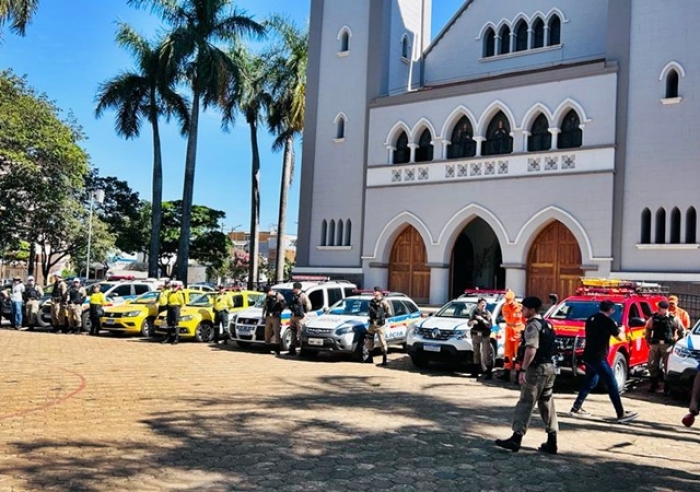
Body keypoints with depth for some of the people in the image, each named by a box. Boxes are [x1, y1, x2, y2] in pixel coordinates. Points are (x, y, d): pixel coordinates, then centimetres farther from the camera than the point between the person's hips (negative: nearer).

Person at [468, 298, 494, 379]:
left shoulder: (487, 313, -1)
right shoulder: (475, 312, 8)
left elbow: (489, 325, -10)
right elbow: (468, 323, 9)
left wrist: (482, 319, -23)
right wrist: (472, 322, -14)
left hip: (485, 336, -3)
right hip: (475, 335, 4)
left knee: (486, 355, -9)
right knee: (476, 354, 10)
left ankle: (488, 373, -7)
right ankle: (475, 372, 17)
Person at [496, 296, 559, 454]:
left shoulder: (532, 325, -12)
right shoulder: (546, 324, 18)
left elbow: (531, 349, -24)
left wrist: (523, 369, -25)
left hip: (537, 369, -9)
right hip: (549, 367, 9)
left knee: (526, 403, -9)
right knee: (547, 404, 12)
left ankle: (516, 438, -11)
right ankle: (551, 442, 14)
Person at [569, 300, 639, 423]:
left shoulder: (591, 319, 12)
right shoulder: (608, 321, -10)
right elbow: (620, 338, -1)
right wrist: (619, 329, 19)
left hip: (588, 356, 8)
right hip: (598, 358, -8)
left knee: (589, 383, 22)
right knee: (612, 385, -5)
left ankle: (576, 408, 25)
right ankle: (621, 414, -7)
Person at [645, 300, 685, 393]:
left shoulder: (673, 319, -2)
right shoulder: (653, 318, 5)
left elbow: (682, 330, 8)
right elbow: (647, 329, 20)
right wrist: (648, 340, 18)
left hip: (667, 345, -3)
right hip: (655, 344, 3)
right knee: (652, 365, 4)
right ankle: (654, 383, 20)